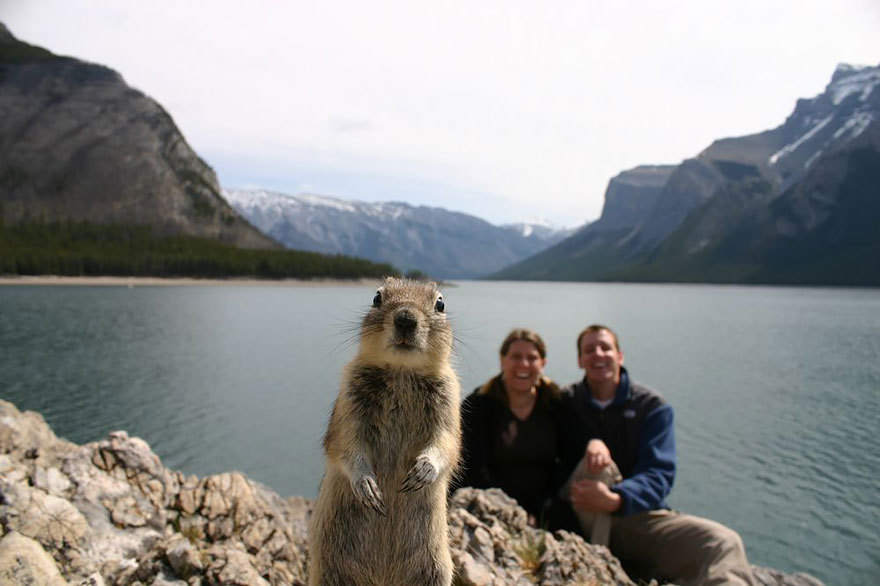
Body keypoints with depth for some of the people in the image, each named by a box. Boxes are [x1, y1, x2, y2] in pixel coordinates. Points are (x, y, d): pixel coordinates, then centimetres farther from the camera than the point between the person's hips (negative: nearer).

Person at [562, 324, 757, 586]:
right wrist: (590, 443, -20)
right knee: (597, 464, -32)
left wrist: (615, 500, -31)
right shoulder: (566, 402, 6)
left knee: (724, 543, -27)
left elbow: (659, 474, -10)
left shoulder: (653, 407, 2)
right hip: (582, 518, 1)